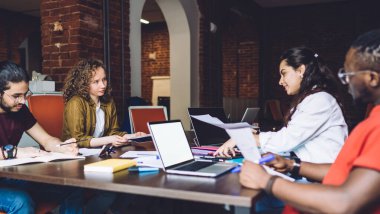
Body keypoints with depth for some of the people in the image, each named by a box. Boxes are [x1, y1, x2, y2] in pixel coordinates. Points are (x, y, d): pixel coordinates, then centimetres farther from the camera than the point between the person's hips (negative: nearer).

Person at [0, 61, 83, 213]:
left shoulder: (20, 109, 5)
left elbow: (46, 140, 7)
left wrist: (63, 148, -13)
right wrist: (13, 151, -32)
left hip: (12, 175, 6)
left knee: (72, 192, -9)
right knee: (21, 202, -35)